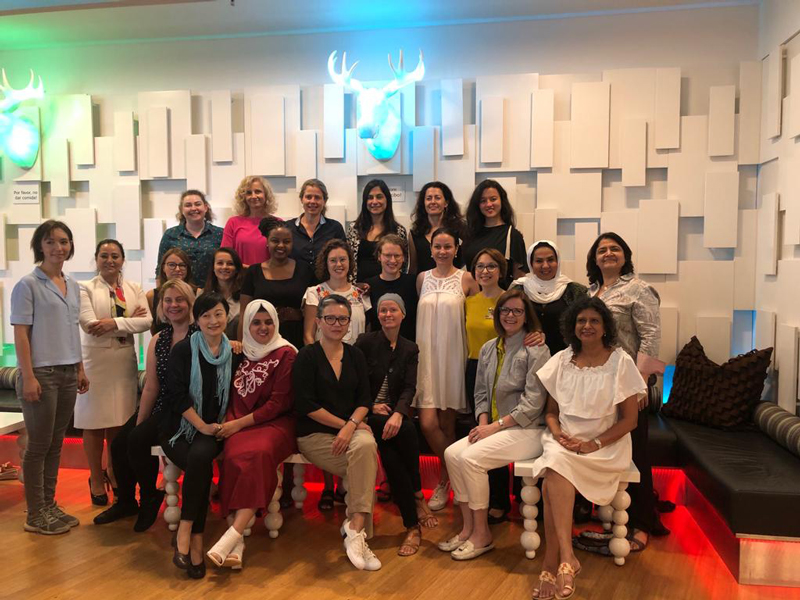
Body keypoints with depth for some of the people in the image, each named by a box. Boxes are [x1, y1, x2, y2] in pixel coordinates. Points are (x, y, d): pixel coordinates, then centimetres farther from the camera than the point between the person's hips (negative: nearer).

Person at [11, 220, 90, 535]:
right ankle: (35, 516, 11)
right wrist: (28, 377, -16)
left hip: (68, 373, 6)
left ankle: (49, 506, 22)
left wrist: (81, 368, 15)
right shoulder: (28, 285, -8)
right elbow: (20, 333, -11)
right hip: (41, 373, -6)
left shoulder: (72, 285, 12)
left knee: (56, 444, 12)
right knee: (39, 445, 1)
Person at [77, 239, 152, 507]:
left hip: (125, 360, 3)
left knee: (120, 422, 7)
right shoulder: (86, 289, -2)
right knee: (95, 423, 3)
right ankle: (96, 480, 18)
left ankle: (114, 472, 28)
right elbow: (89, 325, -14)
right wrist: (130, 319, -9)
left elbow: (146, 321, -3)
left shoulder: (134, 288, 9)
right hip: (95, 360, -3)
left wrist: (115, 323, -17)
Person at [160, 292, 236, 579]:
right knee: (200, 465, -31)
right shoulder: (183, 349, -1)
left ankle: (185, 532, -24)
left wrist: (226, 424, -6)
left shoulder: (233, 352, 7)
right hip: (180, 427, -1)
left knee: (201, 456, -32)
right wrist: (202, 426, -14)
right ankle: (196, 540, -22)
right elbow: (177, 394, -8)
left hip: (213, 430, 1)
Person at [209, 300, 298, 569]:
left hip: (275, 423, -3)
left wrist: (240, 424, -10)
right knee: (234, 455, -30)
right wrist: (229, 422, -1)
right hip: (239, 424, 3)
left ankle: (233, 535, -38)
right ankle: (237, 542, -31)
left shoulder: (286, 354, 1)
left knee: (259, 453, -36)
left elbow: (279, 403, -5)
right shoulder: (240, 352, 16)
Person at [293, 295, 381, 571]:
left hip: (352, 428, 4)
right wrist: (343, 423, -12)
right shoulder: (307, 356, -2)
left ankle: (355, 527, -26)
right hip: (315, 434, -4)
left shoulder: (356, 356, 12)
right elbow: (306, 405, -9)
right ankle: (358, 528, -19)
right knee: (368, 463, -28)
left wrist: (351, 426, -14)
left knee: (366, 444, -32)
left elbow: (364, 399, 5)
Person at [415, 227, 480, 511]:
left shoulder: (465, 279, 0)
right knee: (427, 423, -9)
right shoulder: (422, 278, 9)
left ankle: (444, 480, 21)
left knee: (447, 422, 4)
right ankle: (452, 475, 13)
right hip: (426, 355, 2)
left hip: (453, 356, -2)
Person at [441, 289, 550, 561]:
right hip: (493, 427, 7)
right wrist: (483, 422, -3)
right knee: (452, 453, -14)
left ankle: (482, 534, -7)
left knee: (471, 458, -23)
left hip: (527, 430, -7)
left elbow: (533, 401, -14)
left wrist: (496, 425, -16)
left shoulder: (536, 349, -8)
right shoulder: (488, 348, 13)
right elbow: (481, 393, 16)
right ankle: (468, 527, -4)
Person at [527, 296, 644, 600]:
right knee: (555, 462, -32)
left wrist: (594, 444, -15)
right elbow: (551, 411, 14)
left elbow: (629, 420, -2)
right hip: (564, 440, 3)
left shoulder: (620, 362, -2)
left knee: (552, 481, -29)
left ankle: (552, 565, -22)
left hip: (605, 444, -3)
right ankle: (567, 559, -30)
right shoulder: (561, 360, 8)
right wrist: (558, 434, -8)